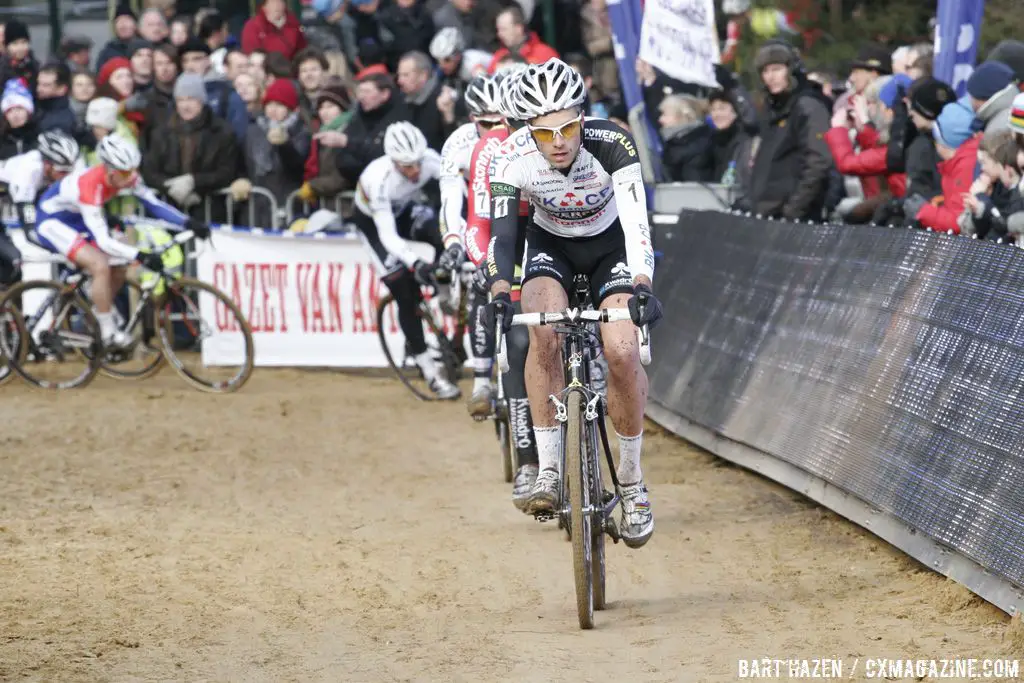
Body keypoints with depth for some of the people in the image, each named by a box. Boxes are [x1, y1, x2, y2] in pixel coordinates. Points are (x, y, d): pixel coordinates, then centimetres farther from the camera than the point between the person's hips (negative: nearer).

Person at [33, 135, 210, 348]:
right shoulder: (90, 186, -37)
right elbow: (103, 241, -38)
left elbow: (154, 203, -12)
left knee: (119, 269, -2)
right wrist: (140, 256, -48)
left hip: (76, 220, 8)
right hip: (52, 222, -8)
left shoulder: (127, 176, -16)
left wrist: (188, 223, -26)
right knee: (100, 265, -25)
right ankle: (109, 334, -13)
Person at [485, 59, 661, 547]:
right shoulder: (513, 157, -27)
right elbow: (501, 230, -31)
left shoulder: (612, 145, -32)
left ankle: (632, 483, -3)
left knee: (621, 352, -22)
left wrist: (642, 285, -56)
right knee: (545, 331, -29)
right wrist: (500, 291, -49)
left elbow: (636, 219, -40)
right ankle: (547, 471, -23)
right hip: (551, 245, 1)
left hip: (611, 244, -1)